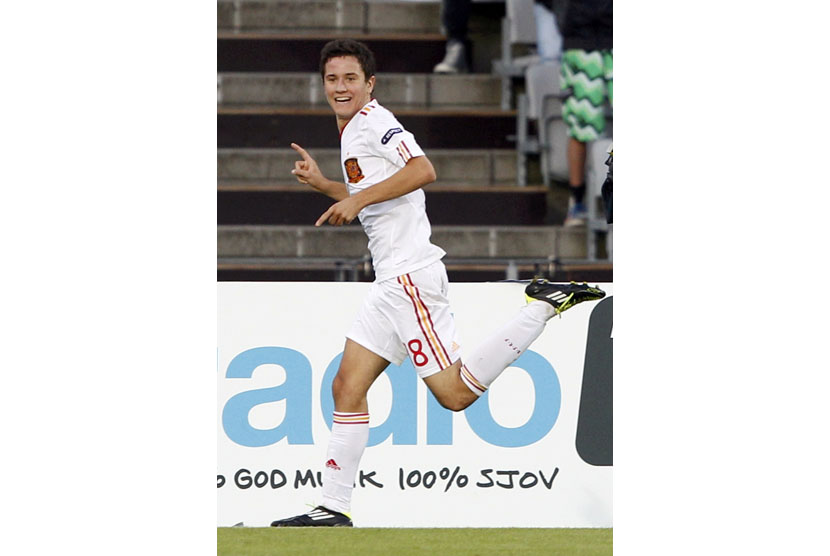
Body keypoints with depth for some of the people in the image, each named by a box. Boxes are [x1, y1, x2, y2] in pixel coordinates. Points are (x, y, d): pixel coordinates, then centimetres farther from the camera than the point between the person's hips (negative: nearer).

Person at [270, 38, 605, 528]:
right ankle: (335, 510, 6)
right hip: (391, 281, 10)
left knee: (456, 394, -12)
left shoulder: (373, 119, -8)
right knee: (348, 389, 5)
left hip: (409, 274, -10)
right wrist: (323, 184, 24)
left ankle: (545, 306, -4)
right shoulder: (352, 130, 22)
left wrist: (358, 198, -21)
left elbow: (423, 170, -23)